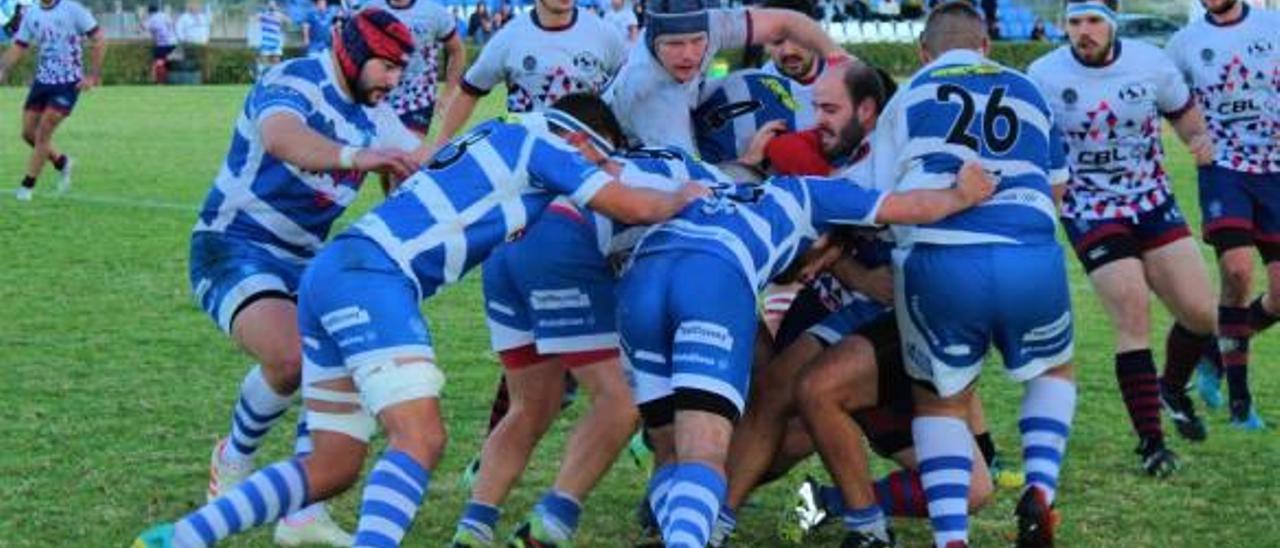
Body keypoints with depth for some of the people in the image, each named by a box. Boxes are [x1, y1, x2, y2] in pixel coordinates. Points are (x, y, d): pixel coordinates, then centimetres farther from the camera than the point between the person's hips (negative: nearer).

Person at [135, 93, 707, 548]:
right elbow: (636, 206, 2)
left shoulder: (494, 138, 27)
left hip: (330, 274, 9)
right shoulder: (540, 143, 3)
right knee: (419, 437, -18)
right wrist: (683, 196, 24)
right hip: (369, 276, -9)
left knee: (333, 467, 9)